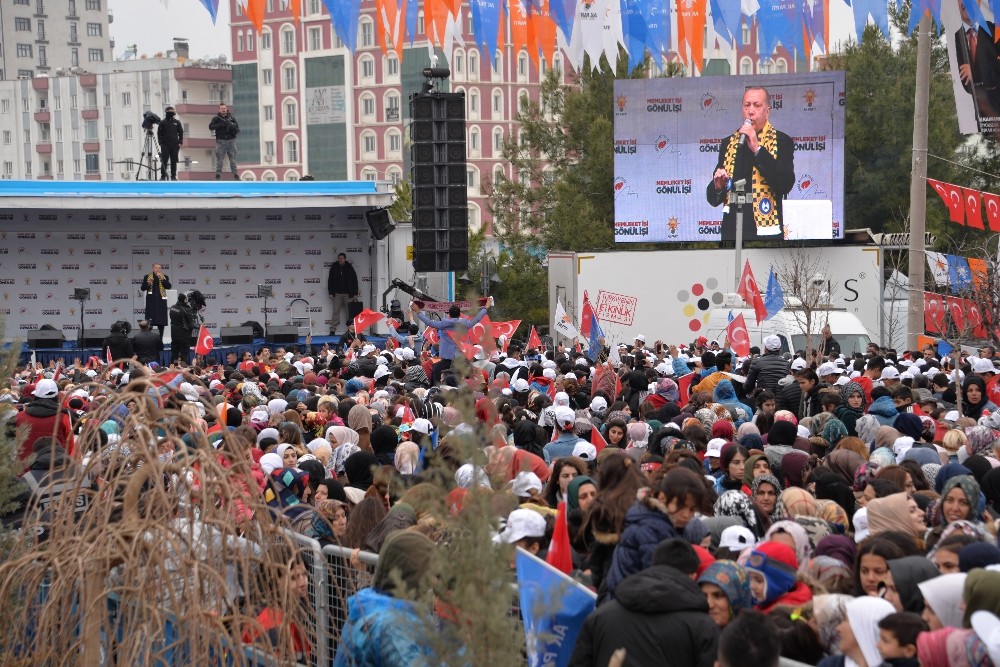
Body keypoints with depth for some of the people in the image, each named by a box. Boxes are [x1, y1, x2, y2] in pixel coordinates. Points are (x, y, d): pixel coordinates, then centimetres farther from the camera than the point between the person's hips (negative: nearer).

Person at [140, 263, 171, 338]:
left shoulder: (164, 277, 7)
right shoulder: (147, 277, 6)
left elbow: (168, 286, -7)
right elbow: (142, 288, 2)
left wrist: (162, 279, -17)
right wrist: (148, 283, -15)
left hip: (161, 301, 1)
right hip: (151, 302, -1)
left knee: (161, 323, 2)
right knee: (149, 323, -5)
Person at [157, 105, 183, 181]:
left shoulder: (177, 122, 10)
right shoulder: (162, 123, 4)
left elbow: (181, 133, 12)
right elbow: (159, 134, 5)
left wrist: (180, 142, 3)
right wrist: (161, 143, -4)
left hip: (175, 145, 2)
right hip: (165, 145, -2)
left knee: (174, 161, 2)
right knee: (164, 161, -4)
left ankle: (173, 176, 7)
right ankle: (163, 176, -2)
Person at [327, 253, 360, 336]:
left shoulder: (349, 268, 2)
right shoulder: (334, 268, 3)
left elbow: (355, 281, 4)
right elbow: (330, 280, 7)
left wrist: (355, 293, -1)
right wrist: (331, 293, 0)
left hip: (348, 294, 0)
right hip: (337, 293, 0)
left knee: (350, 311, 1)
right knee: (336, 311, -4)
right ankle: (332, 330, -4)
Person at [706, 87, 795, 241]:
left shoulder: (782, 142, 1)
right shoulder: (728, 143, 13)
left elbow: (786, 184, -14)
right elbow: (713, 199, 17)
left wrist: (757, 149, -17)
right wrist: (718, 187, -7)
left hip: (766, 231, -3)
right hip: (732, 232, 3)